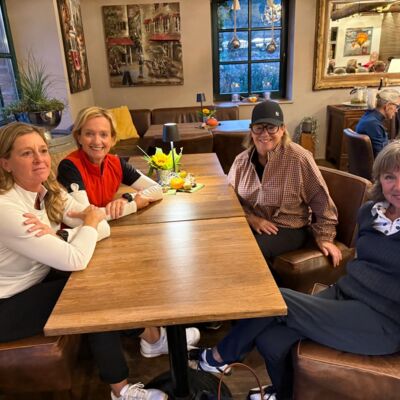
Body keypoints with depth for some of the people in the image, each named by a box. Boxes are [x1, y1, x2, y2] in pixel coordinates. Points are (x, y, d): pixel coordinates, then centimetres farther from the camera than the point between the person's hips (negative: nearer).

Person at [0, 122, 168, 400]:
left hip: (39, 279, 7)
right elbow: (75, 260, -33)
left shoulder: (50, 191, -5)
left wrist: (58, 236, -25)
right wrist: (90, 221, -16)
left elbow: (103, 229, -9)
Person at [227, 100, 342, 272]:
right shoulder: (242, 160, 0)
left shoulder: (299, 158, -15)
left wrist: (324, 237, -5)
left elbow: (320, 200, -7)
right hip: (251, 225, 4)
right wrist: (252, 219, -13)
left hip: (289, 229, -4)